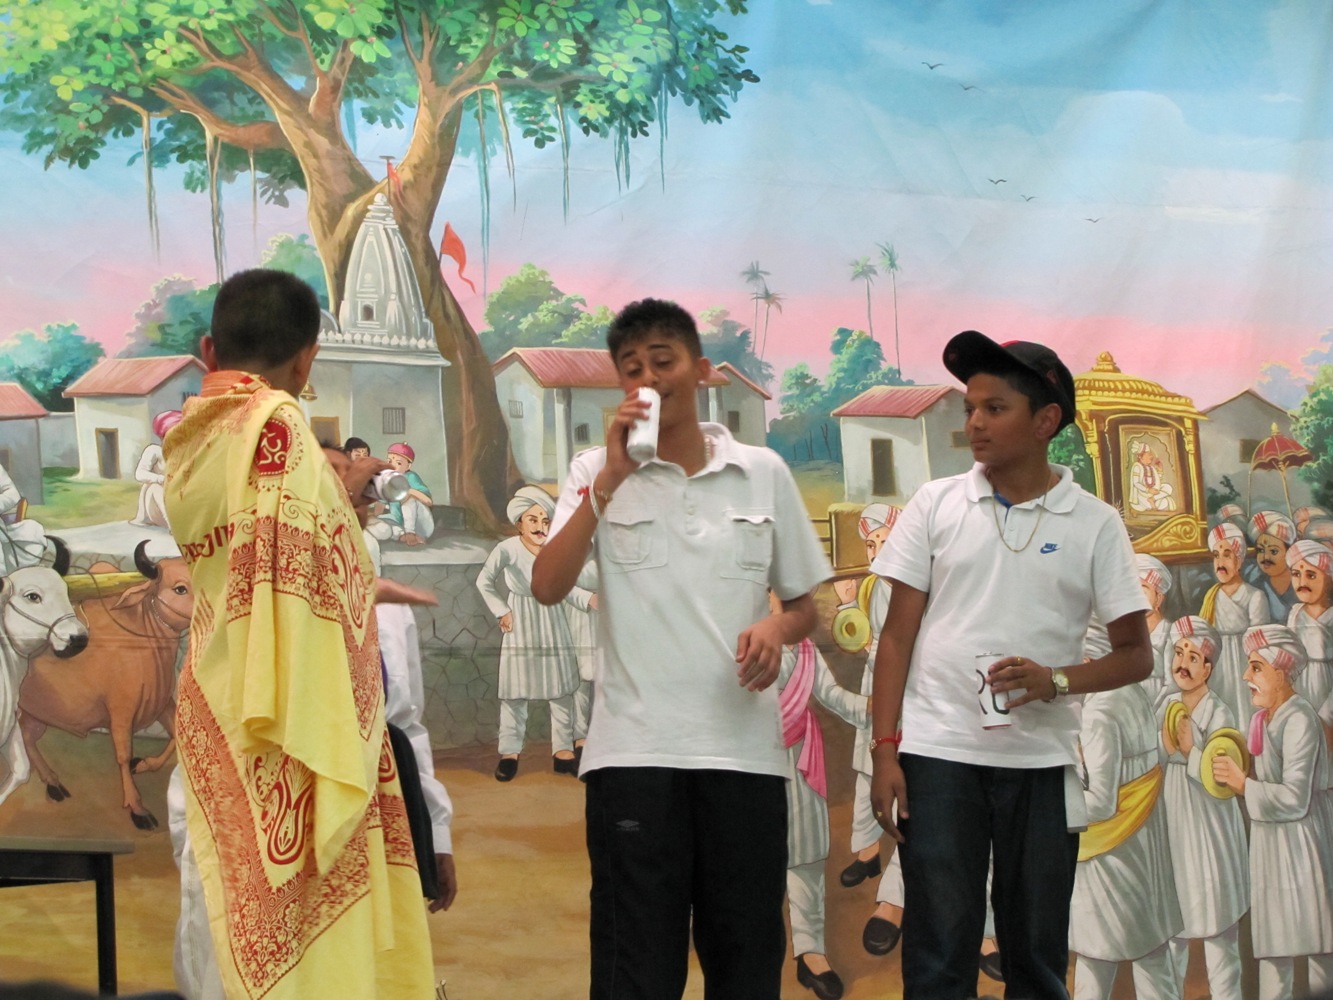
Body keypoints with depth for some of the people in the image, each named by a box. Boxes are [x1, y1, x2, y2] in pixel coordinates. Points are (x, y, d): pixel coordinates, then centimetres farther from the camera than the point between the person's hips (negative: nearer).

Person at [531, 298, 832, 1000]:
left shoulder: (763, 473, 9)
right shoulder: (598, 473, 7)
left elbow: (805, 604, 16)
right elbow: (547, 587, -8)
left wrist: (776, 629, -7)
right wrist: (610, 479, -14)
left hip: (744, 749, 2)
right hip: (634, 751, -1)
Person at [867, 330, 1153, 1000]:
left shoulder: (1094, 524, 3)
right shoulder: (936, 505, 5)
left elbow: (1135, 655, 3)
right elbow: (898, 633, 6)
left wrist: (1055, 681, -15)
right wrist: (885, 750, -3)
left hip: (1040, 762, 0)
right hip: (938, 754, 0)